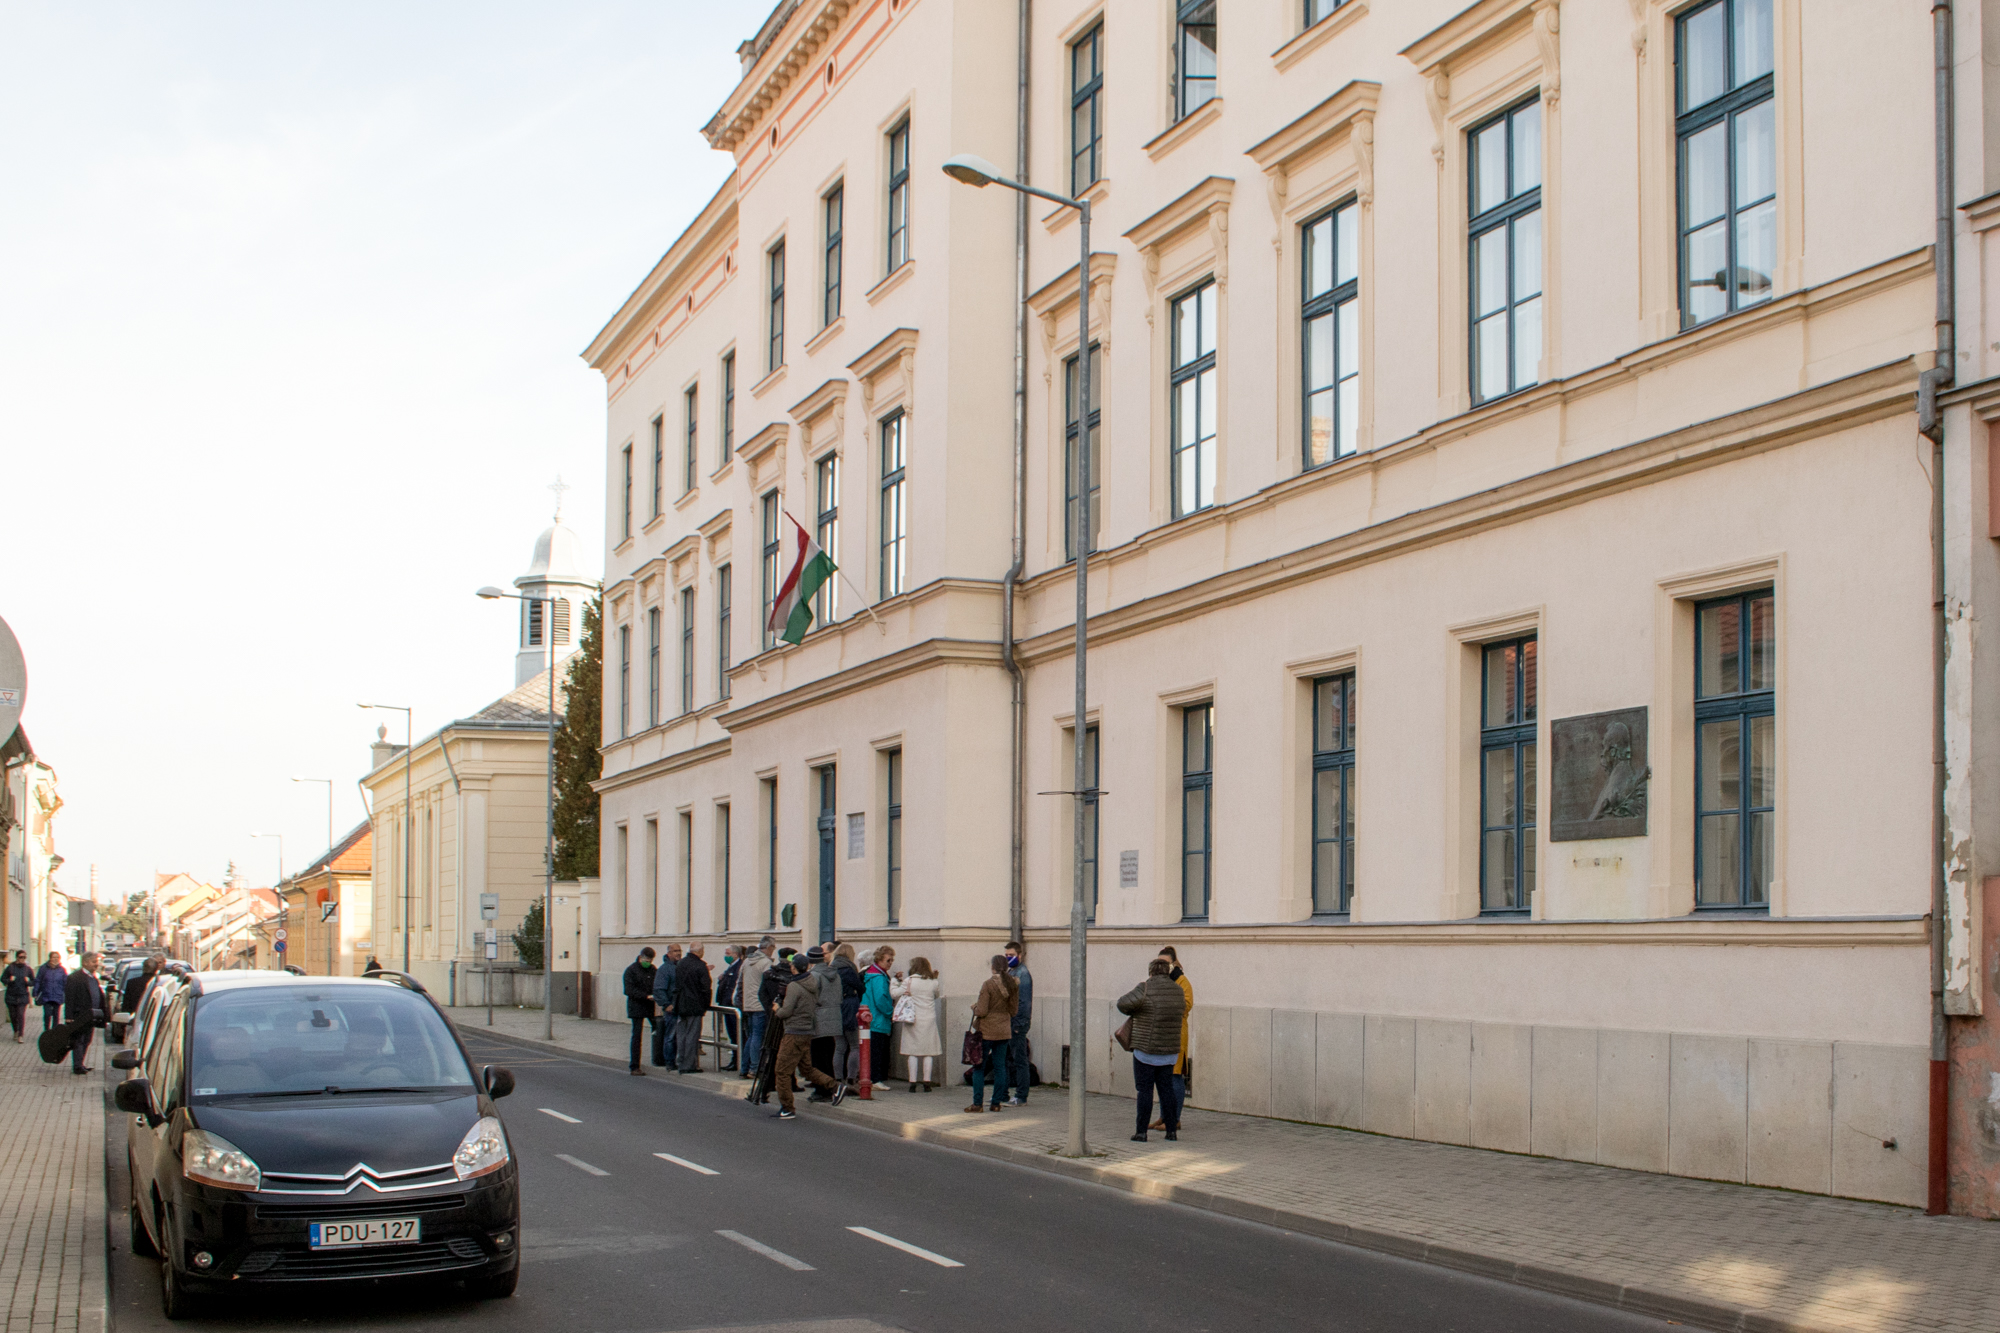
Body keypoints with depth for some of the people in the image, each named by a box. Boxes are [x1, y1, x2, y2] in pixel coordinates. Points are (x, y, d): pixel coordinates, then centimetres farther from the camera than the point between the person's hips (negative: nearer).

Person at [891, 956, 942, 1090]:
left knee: (912, 1052, 3)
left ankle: (913, 1082, 0)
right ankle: (926, 1082, 2)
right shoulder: (933, 982, 0)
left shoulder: (909, 981, -7)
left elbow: (894, 993, -5)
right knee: (928, 1052, 6)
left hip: (913, 1019, -2)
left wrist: (896, 981, 11)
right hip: (929, 1019, 2)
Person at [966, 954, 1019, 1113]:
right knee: (1000, 1067, 10)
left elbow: (982, 1011, -17)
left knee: (979, 1067, 3)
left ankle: (977, 1103, 0)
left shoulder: (988, 984, -15)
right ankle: (996, 1103, 10)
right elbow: (1013, 1010, 6)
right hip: (1004, 1031, 5)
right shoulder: (1012, 984, 1)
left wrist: (975, 1006, 4)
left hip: (987, 1031, -5)